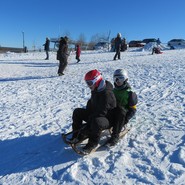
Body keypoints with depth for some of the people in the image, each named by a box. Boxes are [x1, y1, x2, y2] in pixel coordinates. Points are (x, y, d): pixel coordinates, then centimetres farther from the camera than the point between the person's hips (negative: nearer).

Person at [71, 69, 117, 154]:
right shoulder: (96, 90, 3)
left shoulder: (107, 93, -27)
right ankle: (77, 135, 3)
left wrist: (90, 119, -22)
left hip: (107, 118, -9)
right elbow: (90, 103, 16)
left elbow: (102, 112, -29)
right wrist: (87, 113, 1)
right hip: (94, 115, 10)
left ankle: (93, 143, -21)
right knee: (77, 112, 1)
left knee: (96, 122, -43)